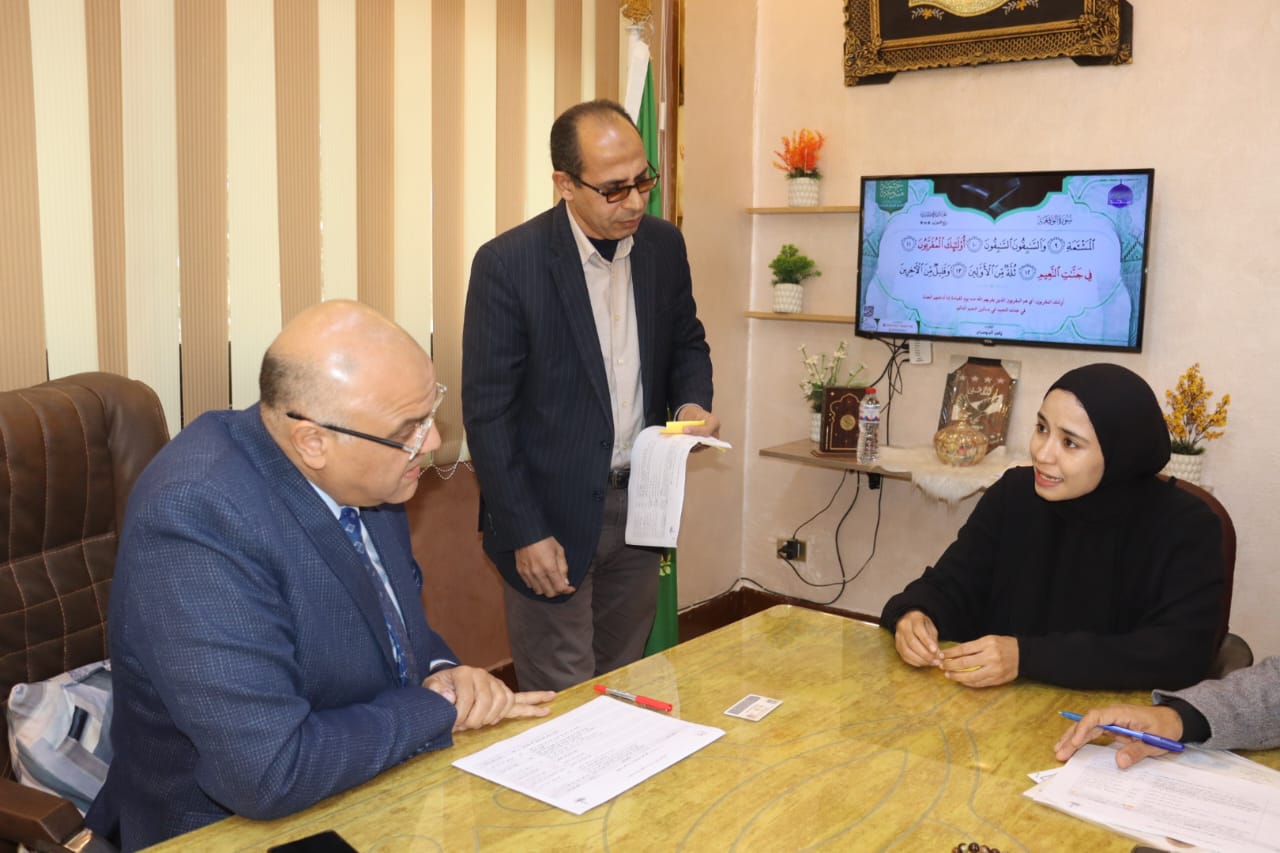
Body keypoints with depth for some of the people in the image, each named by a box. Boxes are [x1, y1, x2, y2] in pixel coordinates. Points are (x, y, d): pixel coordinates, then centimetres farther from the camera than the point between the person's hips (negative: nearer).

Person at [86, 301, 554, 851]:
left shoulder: (358, 474, -6)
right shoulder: (197, 520, -28)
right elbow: (269, 774, -30)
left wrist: (441, 673, -8)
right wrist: (440, 709, -18)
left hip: (374, 790, 6)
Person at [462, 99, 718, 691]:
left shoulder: (664, 246, 0)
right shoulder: (507, 264, -15)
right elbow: (487, 412, -13)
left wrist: (692, 402, -6)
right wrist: (524, 533, -14)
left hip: (640, 503, 5)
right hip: (551, 512, -5)